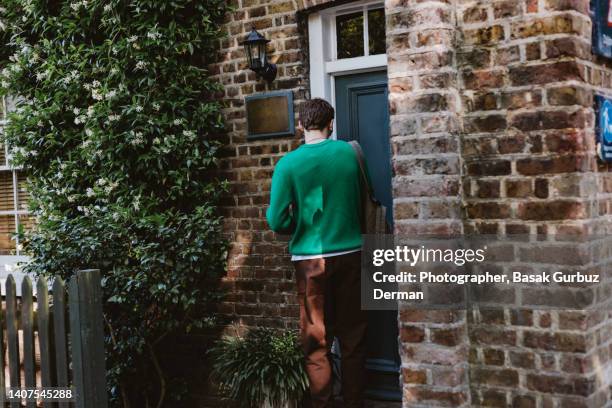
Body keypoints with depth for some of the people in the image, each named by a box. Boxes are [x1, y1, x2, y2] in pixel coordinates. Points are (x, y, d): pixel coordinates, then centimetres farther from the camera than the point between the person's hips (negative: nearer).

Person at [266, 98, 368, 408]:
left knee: (316, 342, 6)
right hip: (350, 253, 2)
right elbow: (365, 201, 10)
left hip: (310, 258, -2)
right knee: (352, 337, 11)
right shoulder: (350, 153, 0)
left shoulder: (288, 164, -7)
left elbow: (277, 221, -8)